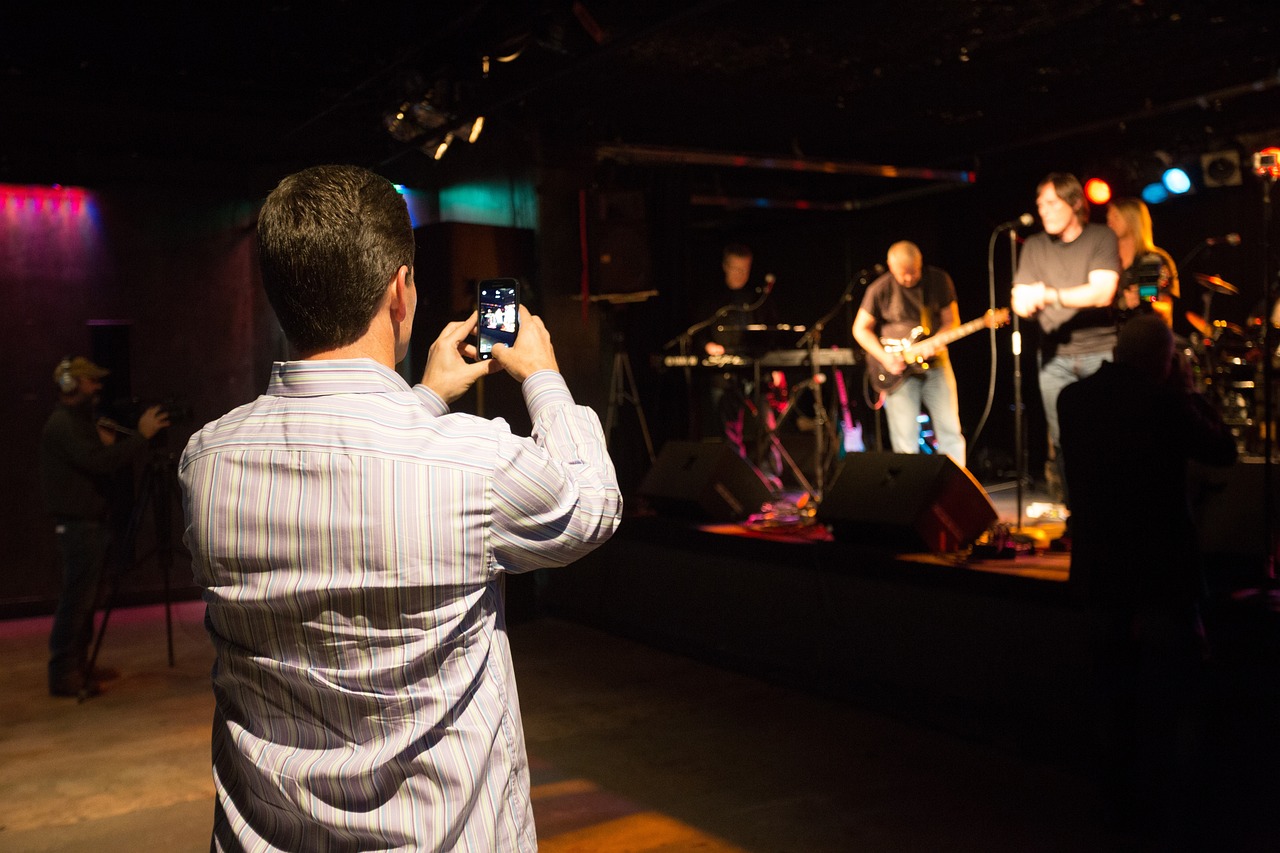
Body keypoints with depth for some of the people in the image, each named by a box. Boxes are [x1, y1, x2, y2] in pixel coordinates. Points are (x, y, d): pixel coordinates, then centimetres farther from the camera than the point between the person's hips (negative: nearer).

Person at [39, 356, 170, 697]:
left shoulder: (80, 421, 18)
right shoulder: (61, 425, -13)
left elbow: (109, 463, 17)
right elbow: (99, 462, -25)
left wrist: (109, 443, -1)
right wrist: (141, 435, -22)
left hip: (93, 523, 10)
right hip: (78, 525, -10)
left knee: (85, 600, 13)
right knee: (76, 601, -8)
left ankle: (78, 668, 20)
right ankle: (63, 676, -3)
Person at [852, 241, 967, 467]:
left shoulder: (939, 281, -1)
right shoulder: (880, 289, -7)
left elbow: (951, 321, 5)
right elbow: (860, 329, 0)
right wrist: (885, 357, -13)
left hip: (934, 363, 2)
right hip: (899, 371, -2)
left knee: (950, 431, 2)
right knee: (906, 442, -3)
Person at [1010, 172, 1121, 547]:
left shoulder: (1101, 238, 0)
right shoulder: (1034, 246, 10)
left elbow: (1101, 293, -12)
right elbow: (1020, 301, 3)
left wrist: (1047, 295, -16)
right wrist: (1026, 300, -21)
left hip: (1101, 352, -2)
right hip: (1055, 358, 3)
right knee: (1061, 443, -1)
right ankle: (1075, 521, 6)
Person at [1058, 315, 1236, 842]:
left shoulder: (1073, 399, -1)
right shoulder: (1163, 401, -16)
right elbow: (1223, 451, -3)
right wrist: (1185, 391, 4)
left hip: (1099, 571, 5)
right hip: (1162, 573, -5)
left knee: (1114, 695, 16)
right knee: (1171, 702, 7)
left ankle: (1121, 802, 25)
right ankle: (1171, 815, 14)